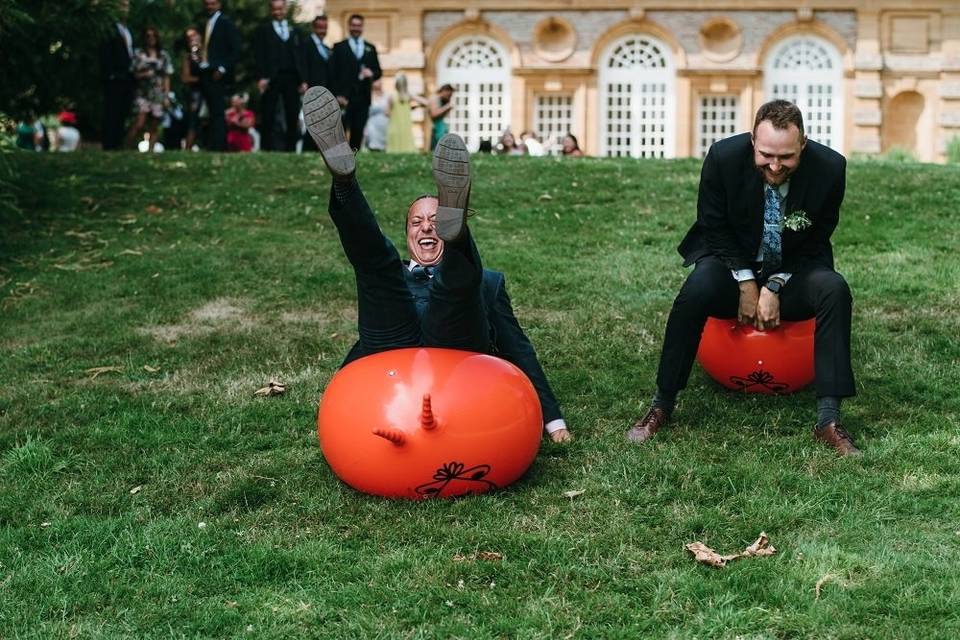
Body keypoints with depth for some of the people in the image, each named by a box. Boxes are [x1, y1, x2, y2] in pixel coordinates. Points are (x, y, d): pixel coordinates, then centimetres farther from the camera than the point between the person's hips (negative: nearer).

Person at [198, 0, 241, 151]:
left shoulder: (226, 23, -1)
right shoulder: (206, 24, 21)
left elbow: (235, 50, -7)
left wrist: (222, 69, -14)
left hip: (217, 75, -7)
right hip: (205, 74, 7)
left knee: (217, 113, -11)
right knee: (214, 113, 6)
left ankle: (216, 147, -15)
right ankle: (221, 146, 7)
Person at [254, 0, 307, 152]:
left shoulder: (295, 31, 19)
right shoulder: (263, 30, 10)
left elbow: (301, 57, 14)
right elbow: (259, 56, 2)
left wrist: (303, 80, 4)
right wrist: (261, 77, -11)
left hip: (292, 77, 3)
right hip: (271, 77, -3)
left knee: (293, 117, -2)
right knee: (268, 117, -4)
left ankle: (290, 149, 1)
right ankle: (266, 149, -2)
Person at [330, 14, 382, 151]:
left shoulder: (371, 49, 17)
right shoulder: (339, 47, 7)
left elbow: (378, 71, 15)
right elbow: (333, 73, 0)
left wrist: (372, 74, -10)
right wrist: (337, 95, -11)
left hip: (363, 97, 3)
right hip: (344, 97, -3)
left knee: (358, 132, 0)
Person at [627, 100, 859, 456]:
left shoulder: (829, 168, -19)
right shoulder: (724, 157, -21)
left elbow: (816, 242, -8)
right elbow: (714, 227, -8)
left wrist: (775, 287, -18)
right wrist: (746, 282, -15)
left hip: (793, 270, 1)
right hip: (733, 261, -1)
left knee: (835, 290, -29)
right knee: (696, 291, -33)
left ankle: (828, 419, -27)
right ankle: (661, 406, -19)